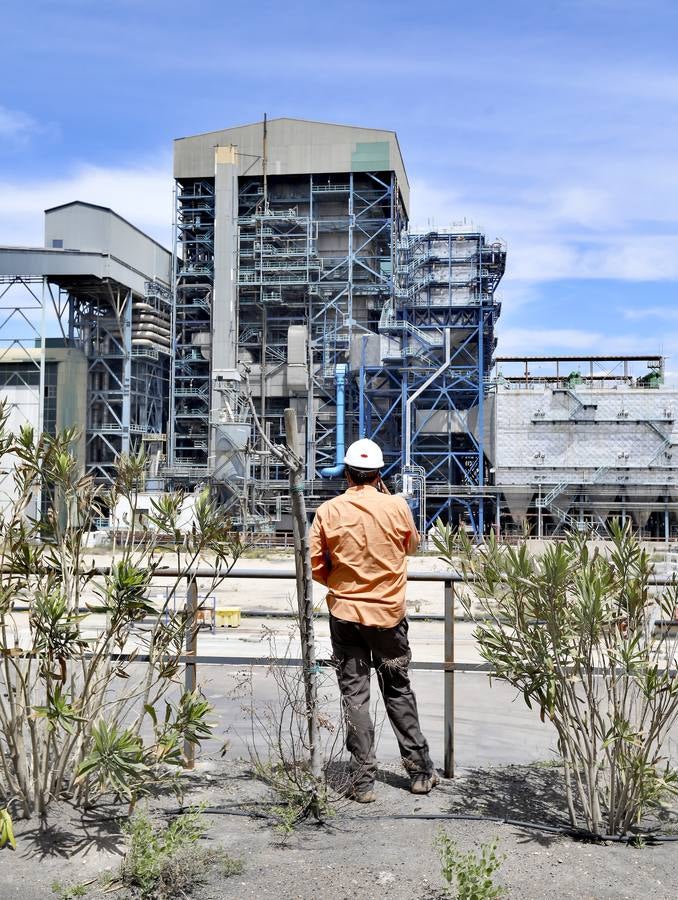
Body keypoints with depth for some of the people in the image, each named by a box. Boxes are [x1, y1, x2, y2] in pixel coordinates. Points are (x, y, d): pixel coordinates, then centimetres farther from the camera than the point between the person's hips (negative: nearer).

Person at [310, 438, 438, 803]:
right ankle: (420, 770, 23)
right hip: (389, 613, 1)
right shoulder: (397, 506, -7)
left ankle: (363, 780, 10)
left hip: (345, 613, -1)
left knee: (354, 694, 7)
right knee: (398, 690, 15)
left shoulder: (328, 511, -7)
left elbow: (316, 566, -2)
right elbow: (410, 546, 12)